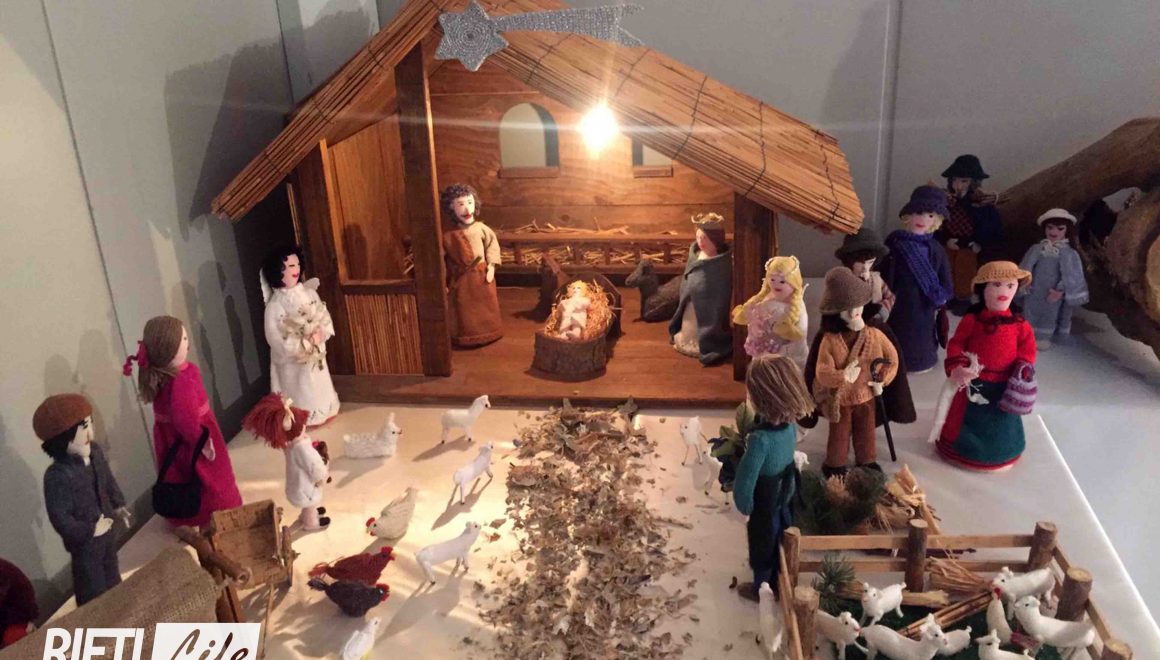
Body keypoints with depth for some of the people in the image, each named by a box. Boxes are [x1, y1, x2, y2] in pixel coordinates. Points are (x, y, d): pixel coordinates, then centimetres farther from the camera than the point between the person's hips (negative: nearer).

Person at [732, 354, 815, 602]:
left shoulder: (761, 438, -37)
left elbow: (745, 479, -28)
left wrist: (744, 506, -11)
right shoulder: (790, 425, -14)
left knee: (762, 546, 19)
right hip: (784, 498, 6)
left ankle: (762, 588, 42)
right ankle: (778, 582, 49)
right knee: (781, 543, 27)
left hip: (765, 507, -6)